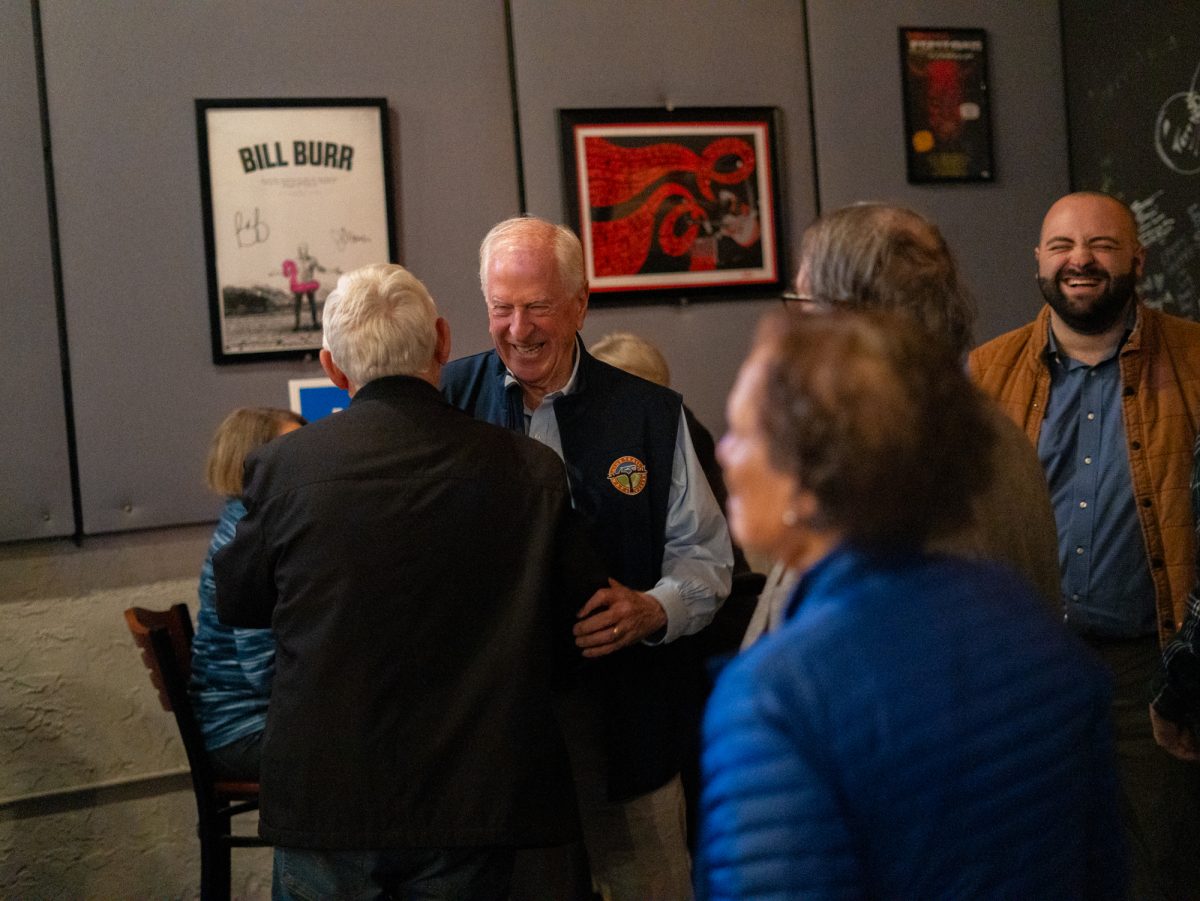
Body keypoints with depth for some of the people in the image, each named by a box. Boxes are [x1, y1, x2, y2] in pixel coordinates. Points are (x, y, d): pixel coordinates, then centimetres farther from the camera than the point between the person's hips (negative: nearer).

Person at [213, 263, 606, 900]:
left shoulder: (282, 466, -10)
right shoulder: (531, 471, -9)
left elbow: (236, 603, 6)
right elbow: (577, 630, 0)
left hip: (323, 799, 0)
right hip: (474, 797, 1)